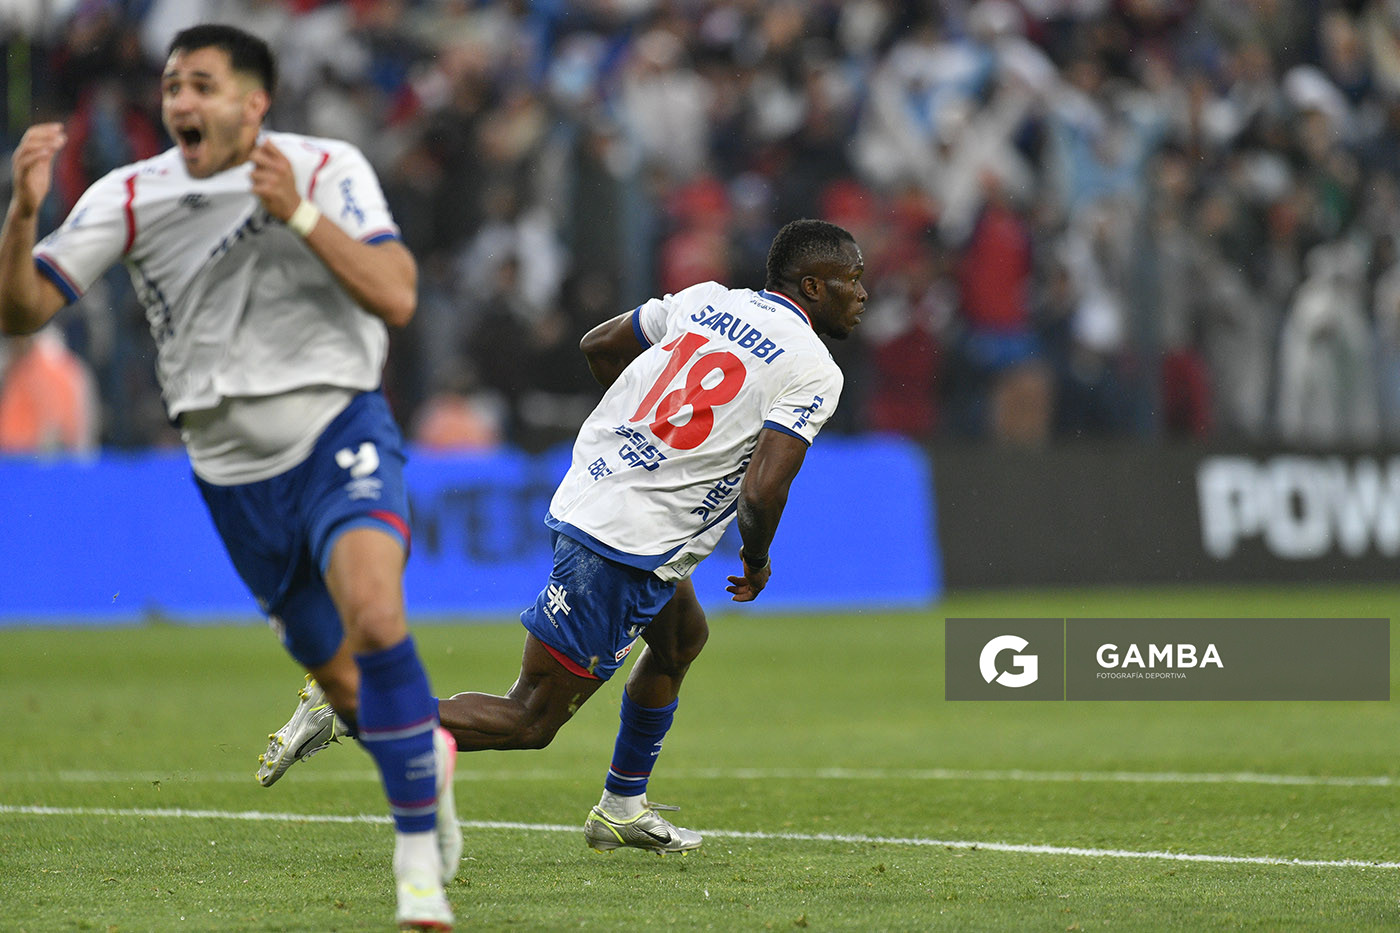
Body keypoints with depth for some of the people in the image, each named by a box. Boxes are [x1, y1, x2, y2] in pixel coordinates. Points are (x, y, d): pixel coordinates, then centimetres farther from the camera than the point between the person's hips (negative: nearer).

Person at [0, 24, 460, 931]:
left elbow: (396, 297, -19)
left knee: (375, 620, -29)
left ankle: (420, 855, -18)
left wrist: (297, 213, -28)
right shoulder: (130, 197, -2)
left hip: (338, 432, -3)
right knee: (343, 684, 10)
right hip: (234, 470, 3)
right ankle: (431, 757, 45)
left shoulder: (328, 169, -8)